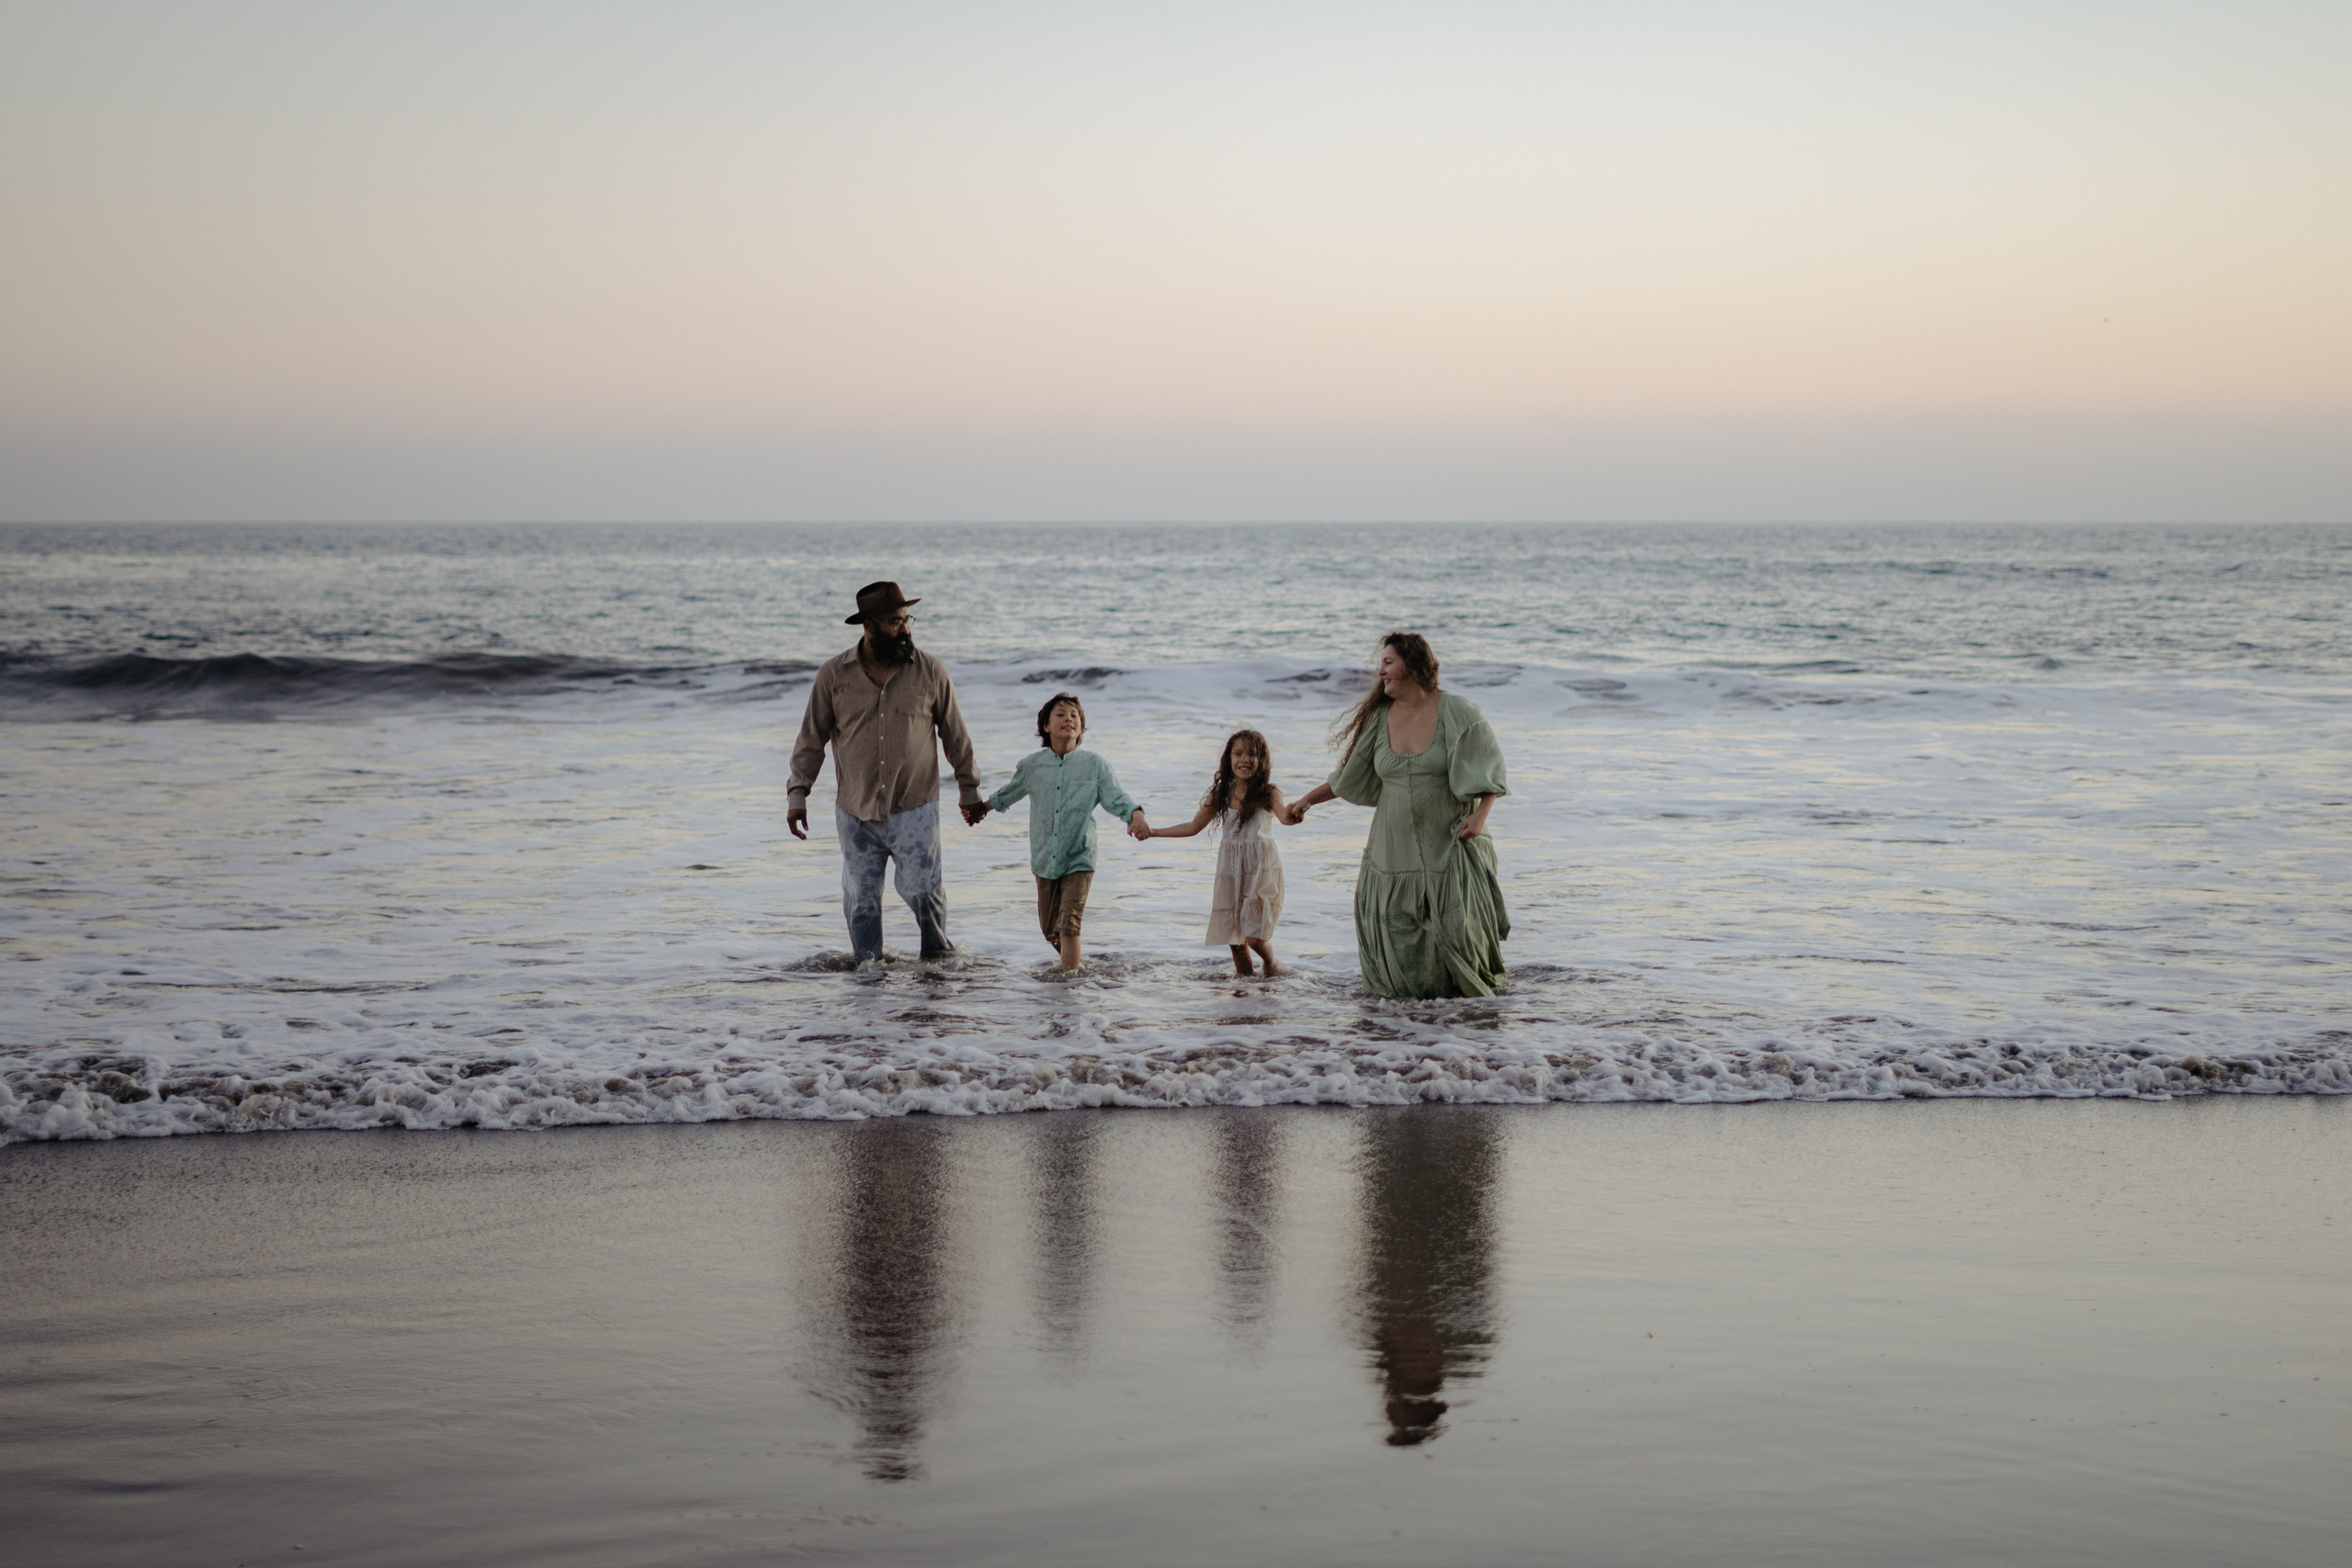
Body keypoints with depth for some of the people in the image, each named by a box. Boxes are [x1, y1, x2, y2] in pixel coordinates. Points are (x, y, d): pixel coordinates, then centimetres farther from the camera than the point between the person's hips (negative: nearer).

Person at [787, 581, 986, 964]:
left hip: (914, 809, -1)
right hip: (855, 813, 1)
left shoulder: (930, 671, -1)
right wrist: (797, 794, 1)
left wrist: (970, 791, 12)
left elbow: (955, 736, 8)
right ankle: (867, 965, 21)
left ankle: (938, 950, 17)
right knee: (861, 898, 5)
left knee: (921, 887, -9)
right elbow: (812, 738, 6)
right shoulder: (834, 675, 0)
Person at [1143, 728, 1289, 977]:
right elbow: (1193, 827, 14)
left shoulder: (1268, 794, -7)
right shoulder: (1220, 796, 4)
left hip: (1261, 869, -4)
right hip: (1230, 870, 4)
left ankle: (1272, 965, 18)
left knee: (1255, 935, -12)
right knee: (1232, 931, 5)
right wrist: (1152, 832, 12)